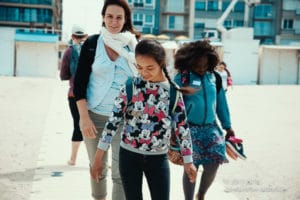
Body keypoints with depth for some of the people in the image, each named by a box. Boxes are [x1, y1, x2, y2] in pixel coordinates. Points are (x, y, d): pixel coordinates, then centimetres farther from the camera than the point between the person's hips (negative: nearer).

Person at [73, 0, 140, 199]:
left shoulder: (135, 45, 1)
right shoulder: (92, 43, -1)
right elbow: (80, 82, -2)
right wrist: (84, 117, -9)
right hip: (94, 115, 1)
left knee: (121, 171, -5)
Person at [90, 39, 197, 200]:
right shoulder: (130, 87, -7)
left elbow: (182, 126, 3)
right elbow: (113, 121, -6)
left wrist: (188, 161, 5)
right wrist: (98, 158, -8)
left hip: (158, 157, 1)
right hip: (129, 154, 0)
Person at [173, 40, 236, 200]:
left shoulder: (214, 77, 5)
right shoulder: (182, 78, -7)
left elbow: (221, 102, 12)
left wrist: (227, 126, 15)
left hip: (210, 127, 4)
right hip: (189, 128, -3)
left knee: (213, 164, -1)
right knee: (191, 167, -2)